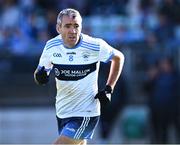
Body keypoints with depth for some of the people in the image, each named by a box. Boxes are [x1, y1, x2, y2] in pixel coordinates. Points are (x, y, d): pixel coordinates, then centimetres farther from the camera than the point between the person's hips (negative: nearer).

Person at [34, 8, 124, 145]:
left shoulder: (95, 46, -15)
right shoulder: (51, 46, -5)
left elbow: (119, 57, 4)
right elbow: (40, 75, 8)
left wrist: (108, 89, -2)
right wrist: (40, 76, -17)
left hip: (85, 114, -5)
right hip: (62, 113, 5)